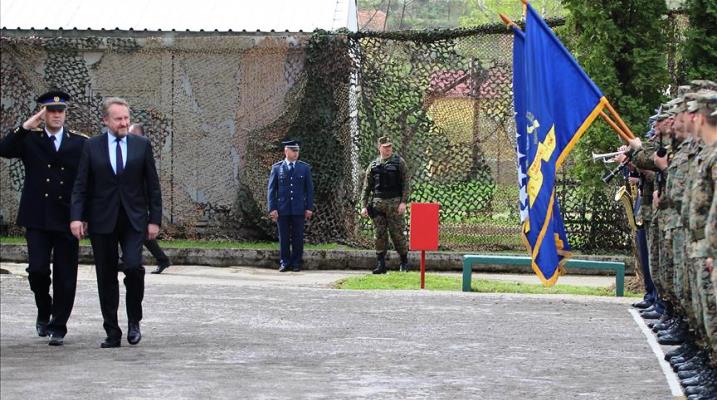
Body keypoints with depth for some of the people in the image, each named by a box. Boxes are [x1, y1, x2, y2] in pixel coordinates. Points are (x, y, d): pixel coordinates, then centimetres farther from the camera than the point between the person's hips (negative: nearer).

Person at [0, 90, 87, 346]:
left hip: (67, 219, 0)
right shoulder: (30, 140, 6)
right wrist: (26, 127, -19)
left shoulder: (80, 143, 7)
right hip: (37, 219, 0)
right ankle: (44, 312, 19)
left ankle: (58, 327, 12)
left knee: (65, 277, 1)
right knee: (37, 269, -9)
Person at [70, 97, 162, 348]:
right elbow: (81, 186, 1)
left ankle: (134, 321, 2)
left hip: (134, 219, -1)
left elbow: (152, 185, 6)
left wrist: (155, 219, 0)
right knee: (106, 278, 4)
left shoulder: (142, 145, 5)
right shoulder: (92, 147, 3)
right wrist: (77, 217, -11)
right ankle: (112, 334, 12)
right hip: (102, 221, 1)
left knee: (133, 266, -19)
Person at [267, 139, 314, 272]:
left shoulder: (305, 168, 7)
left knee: (298, 237, 2)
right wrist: (272, 208, -5)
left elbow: (309, 189, 8)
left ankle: (296, 263, 10)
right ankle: (284, 263, 10)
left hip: (299, 209, 1)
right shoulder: (277, 168, 4)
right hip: (282, 209, -1)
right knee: (284, 237, 2)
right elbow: (271, 189, 3)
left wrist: (309, 208, 0)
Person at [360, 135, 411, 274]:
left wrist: (403, 202, -13)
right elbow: (366, 187, 13)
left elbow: (406, 184, -2)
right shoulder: (373, 165, 11)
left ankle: (404, 262, 12)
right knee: (379, 235, 2)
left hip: (394, 202, -3)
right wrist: (364, 205, 4)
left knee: (398, 233, -2)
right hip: (377, 203, 3)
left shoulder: (399, 162, 3)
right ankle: (380, 264, 6)